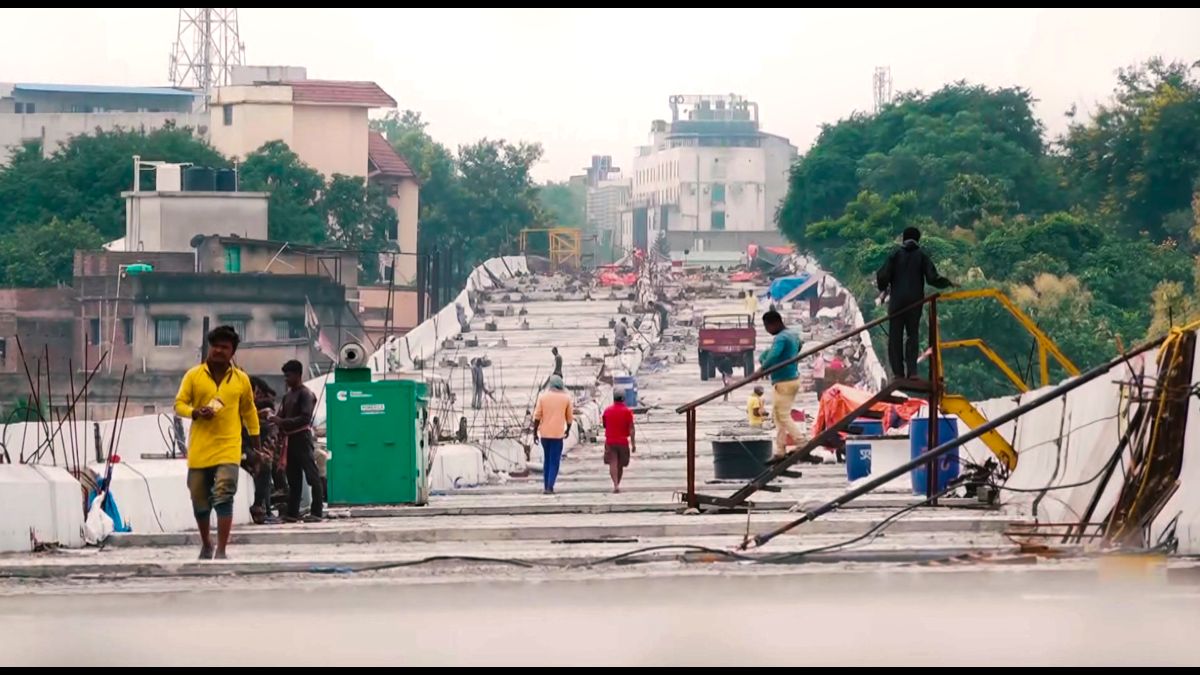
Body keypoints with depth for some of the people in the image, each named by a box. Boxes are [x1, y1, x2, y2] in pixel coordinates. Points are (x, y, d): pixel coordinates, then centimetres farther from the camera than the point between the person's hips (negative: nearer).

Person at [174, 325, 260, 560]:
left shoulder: (241, 379, 6)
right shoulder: (193, 375, 2)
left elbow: (249, 411, 18)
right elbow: (179, 404, 3)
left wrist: (255, 441, 21)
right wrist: (195, 413, -17)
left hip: (228, 449, -1)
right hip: (199, 449, 1)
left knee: (224, 497, -16)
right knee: (199, 500, 9)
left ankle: (221, 551, -17)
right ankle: (206, 545, 31)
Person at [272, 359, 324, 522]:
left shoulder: (306, 394, -6)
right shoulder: (287, 396, 17)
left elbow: (305, 418, -16)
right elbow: (282, 416, 16)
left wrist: (283, 422, -20)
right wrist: (276, 420, -6)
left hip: (302, 438, -8)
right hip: (290, 439, 8)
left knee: (312, 476, -8)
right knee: (293, 478, 8)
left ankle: (317, 512, -10)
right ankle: (292, 513, 9)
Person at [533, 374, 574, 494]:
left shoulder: (543, 396, 1)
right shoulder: (566, 397, 0)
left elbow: (537, 416, -2)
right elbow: (570, 417, 5)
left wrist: (535, 432, 4)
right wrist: (568, 430, 22)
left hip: (544, 433, 2)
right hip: (557, 433, -2)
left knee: (547, 459, 16)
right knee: (554, 461, 0)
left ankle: (546, 486, 14)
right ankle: (550, 487, -12)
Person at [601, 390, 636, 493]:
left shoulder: (607, 410, 0)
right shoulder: (627, 412, -7)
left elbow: (604, 425, 14)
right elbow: (631, 429, -11)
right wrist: (633, 444, -9)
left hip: (610, 441, 0)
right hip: (623, 441, 0)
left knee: (613, 464, -7)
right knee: (620, 465, 14)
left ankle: (616, 485, -25)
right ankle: (617, 485, 22)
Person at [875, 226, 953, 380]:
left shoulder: (896, 255, 2)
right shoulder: (922, 256, 3)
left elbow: (883, 276, -6)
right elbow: (933, 278, -5)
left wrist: (883, 288, 15)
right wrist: (948, 283, 11)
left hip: (897, 300, -1)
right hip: (915, 301, 1)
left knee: (895, 336, 4)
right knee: (912, 335, 11)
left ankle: (898, 372, -1)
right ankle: (911, 370, -2)